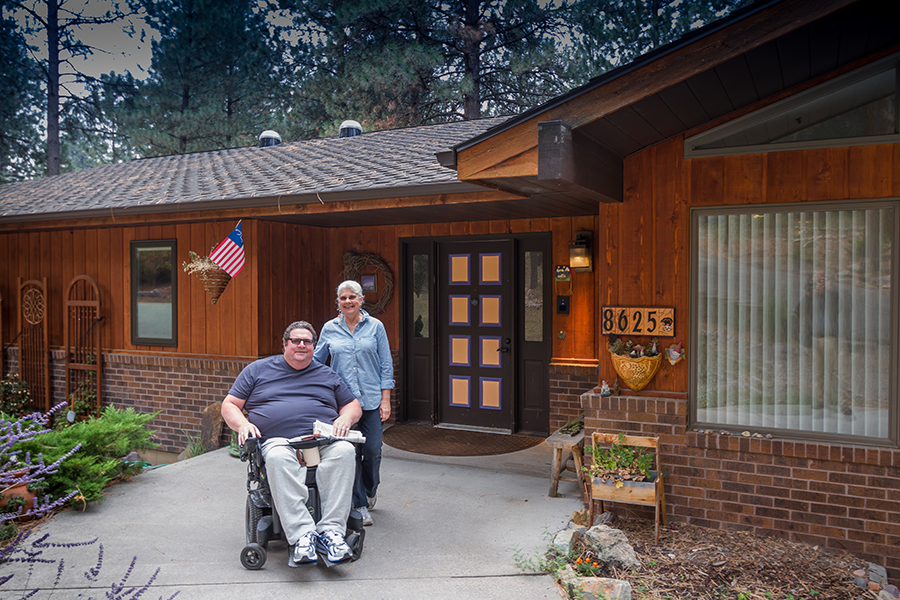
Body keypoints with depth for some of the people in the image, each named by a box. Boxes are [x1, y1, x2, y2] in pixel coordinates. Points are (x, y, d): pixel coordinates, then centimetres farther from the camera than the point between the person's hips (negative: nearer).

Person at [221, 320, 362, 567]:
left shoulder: (327, 375, 25)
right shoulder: (258, 370, 20)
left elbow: (353, 405, 27)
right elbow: (230, 405, 18)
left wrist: (346, 418, 3)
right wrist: (242, 424, -4)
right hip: (279, 442, -1)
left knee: (344, 451, -34)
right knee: (277, 458, -39)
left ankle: (331, 530, -36)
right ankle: (301, 535, -41)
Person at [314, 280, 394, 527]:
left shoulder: (375, 326, 3)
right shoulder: (329, 329, 6)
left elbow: (386, 365, 3)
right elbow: (316, 360, 15)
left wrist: (385, 400, -2)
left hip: (372, 400, 0)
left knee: (372, 450, 2)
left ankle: (370, 490, 33)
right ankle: (360, 505, 15)